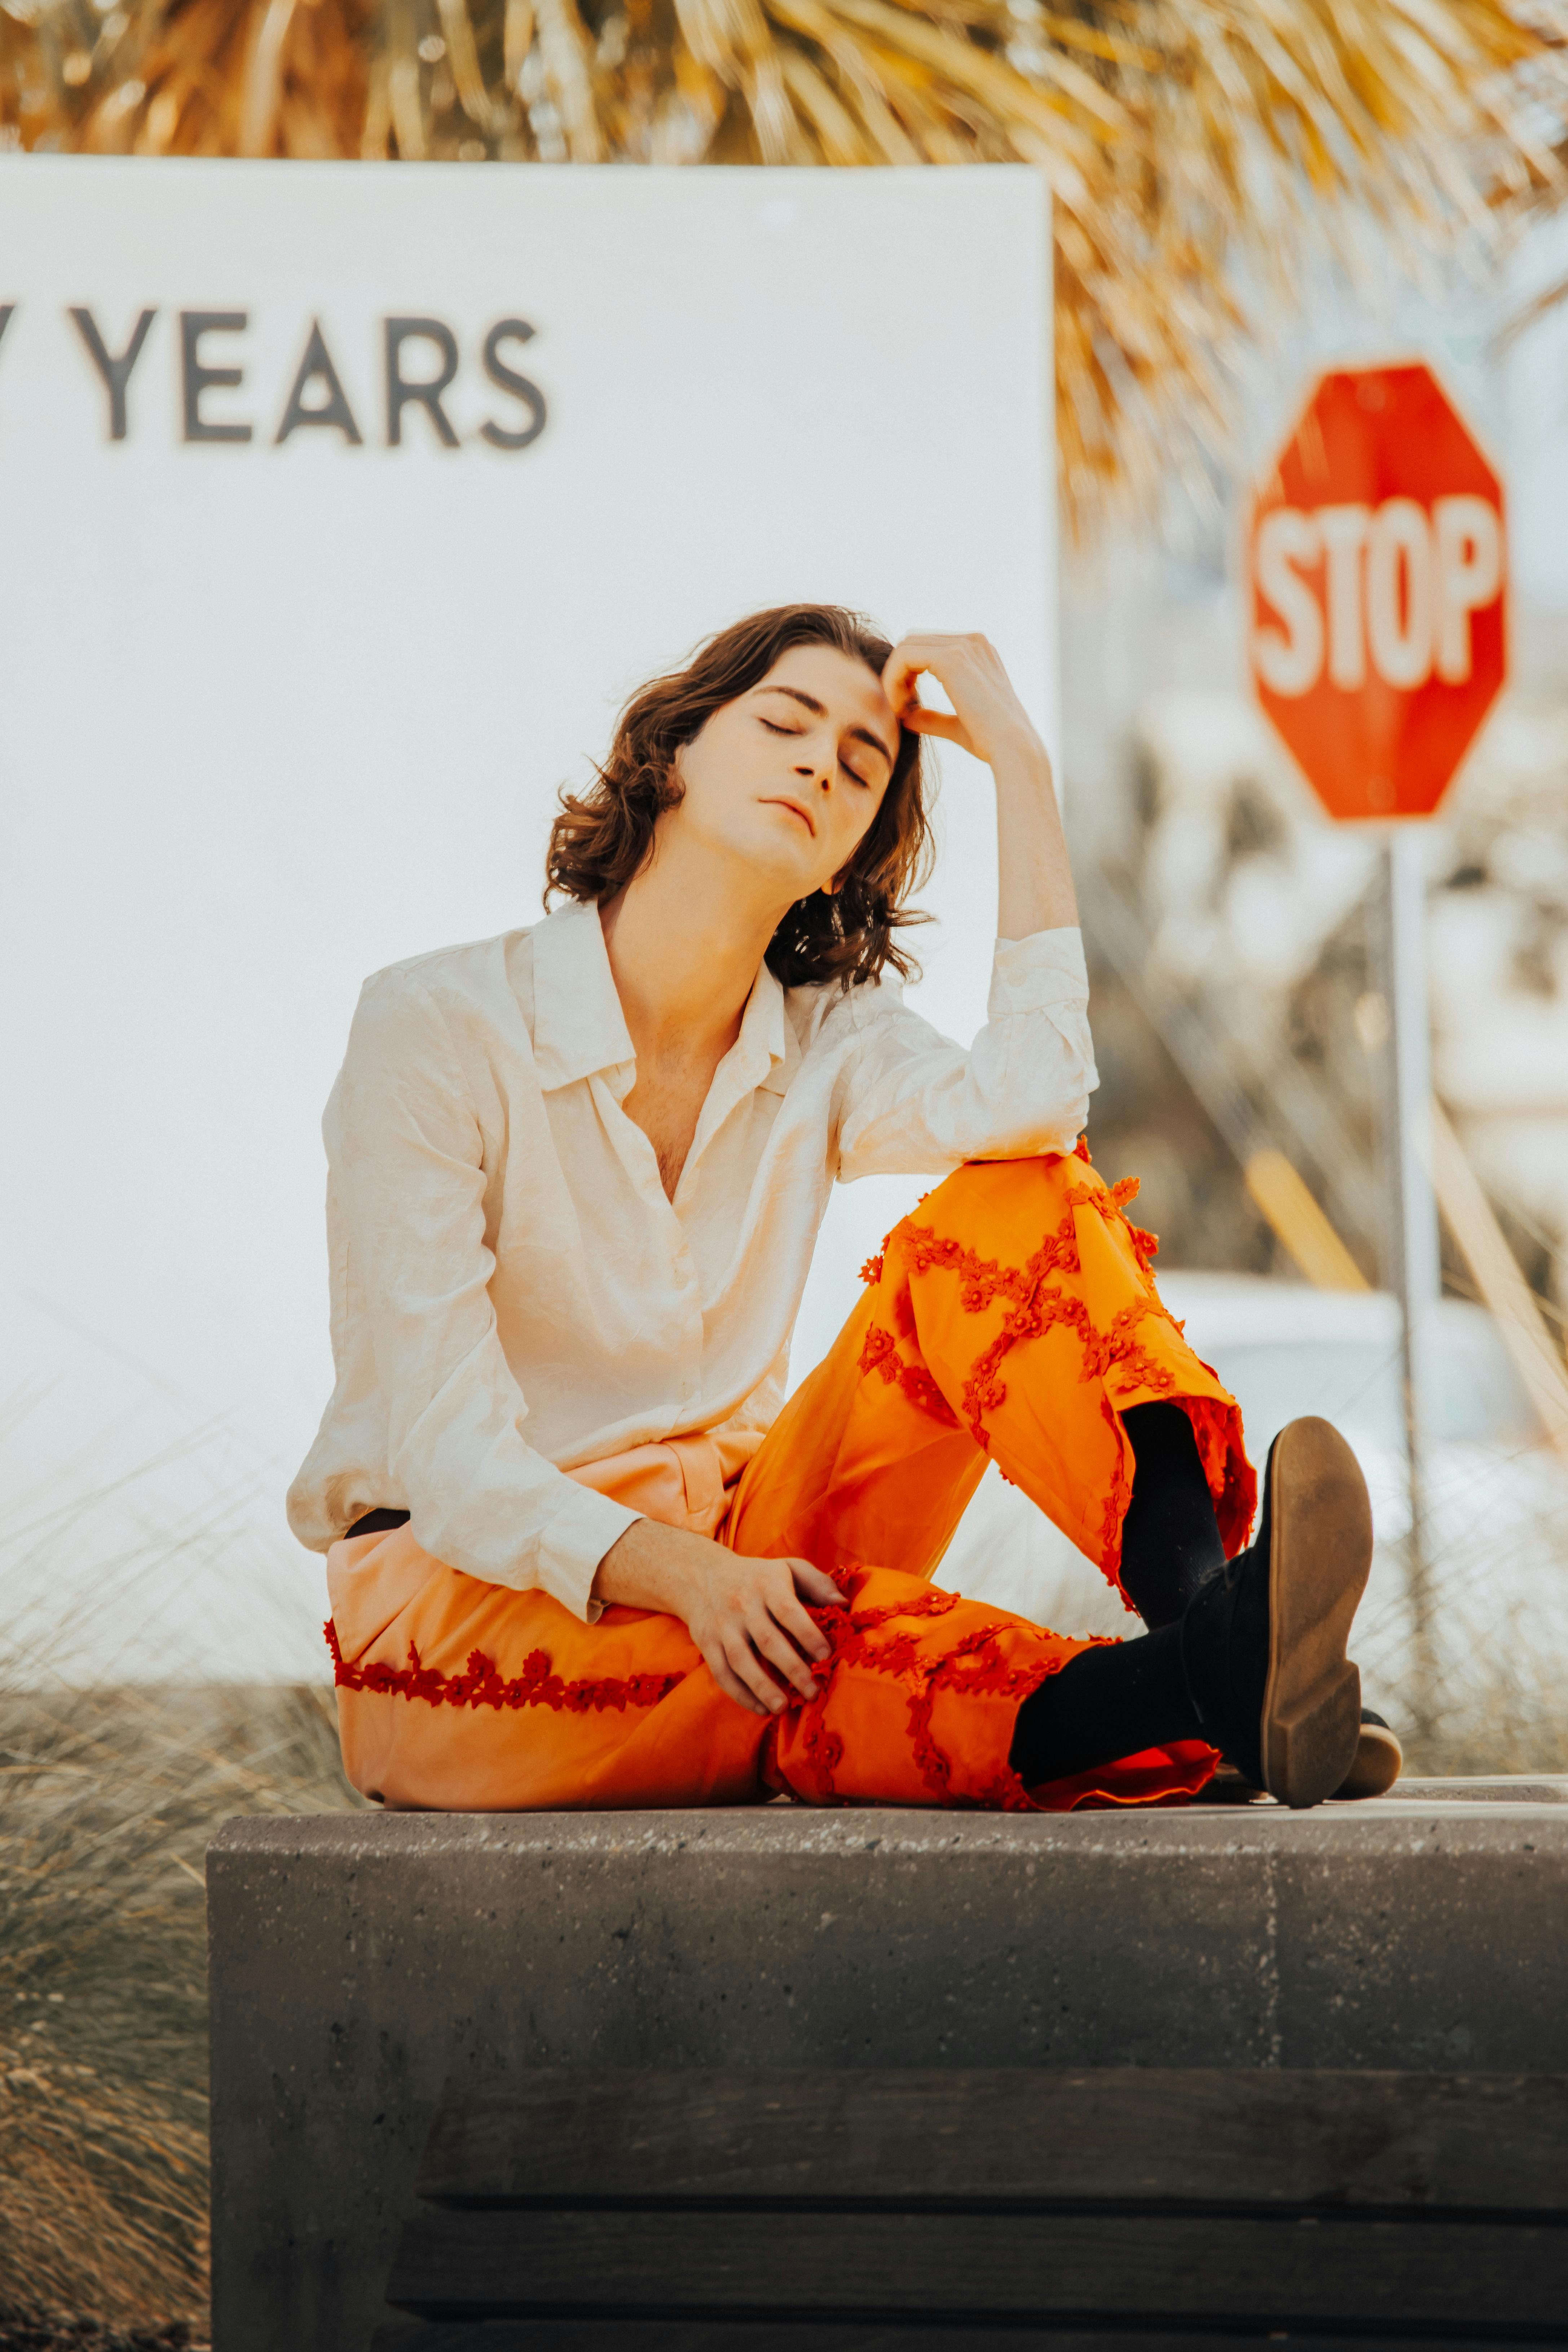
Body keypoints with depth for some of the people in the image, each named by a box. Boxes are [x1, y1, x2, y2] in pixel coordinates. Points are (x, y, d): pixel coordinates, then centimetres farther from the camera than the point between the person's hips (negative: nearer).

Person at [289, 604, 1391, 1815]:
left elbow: (1033, 1100, -19)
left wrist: (1021, 760, -15)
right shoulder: (435, 1029, -9)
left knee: (1006, 1214, -17)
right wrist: (682, 1575, -35)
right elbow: (448, 1448, -18)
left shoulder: (824, 1046, 6)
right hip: (460, 1603, -5)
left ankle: (1192, 1573, -44)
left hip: (719, 1552, 5)